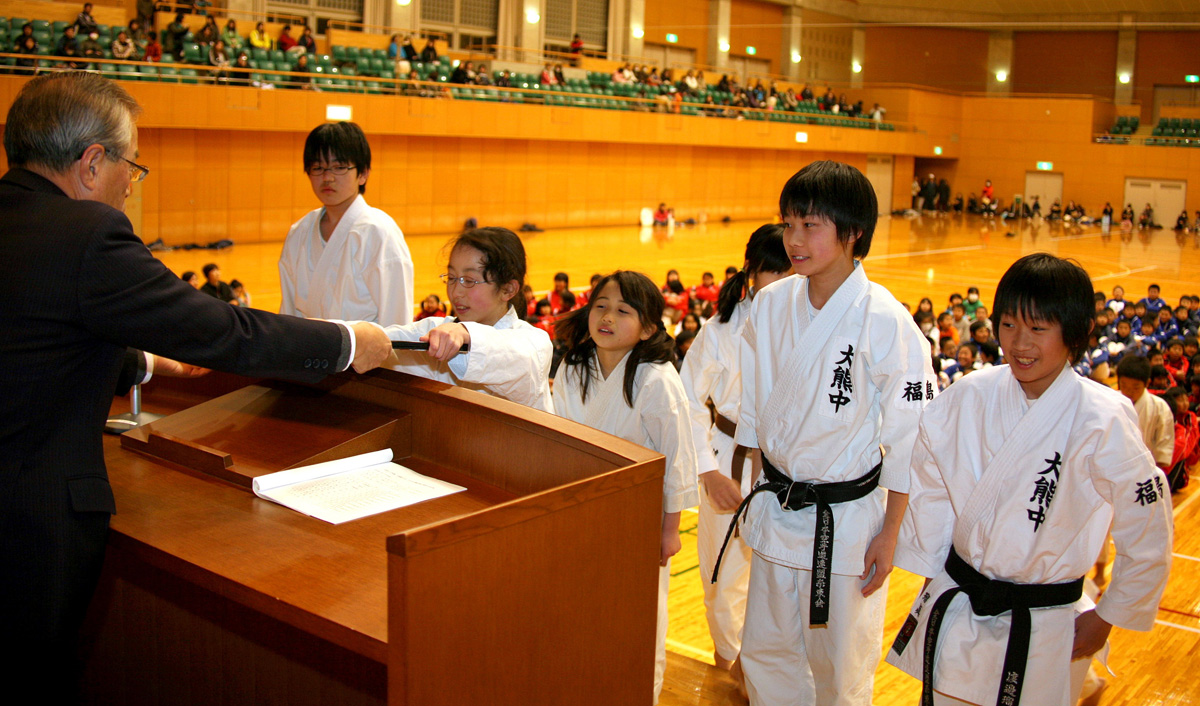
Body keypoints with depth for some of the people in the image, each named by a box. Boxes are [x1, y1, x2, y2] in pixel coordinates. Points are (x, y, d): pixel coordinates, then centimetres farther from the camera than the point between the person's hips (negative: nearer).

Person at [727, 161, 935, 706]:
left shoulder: (884, 321, -18)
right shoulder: (770, 304, -3)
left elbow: (908, 439, -12)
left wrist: (889, 534, -8)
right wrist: (754, 493, 13)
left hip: (848, 517, -5)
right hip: (776, 512, 5)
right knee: (764, 651, 17)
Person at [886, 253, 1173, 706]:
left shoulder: (1102, 423, -17)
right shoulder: (968, 399, -7)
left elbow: (1148, 535, -7)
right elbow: (928, 489, 4)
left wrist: (1106, 618, 0)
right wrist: (933, 577, 5)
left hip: (1041, 629, -3)